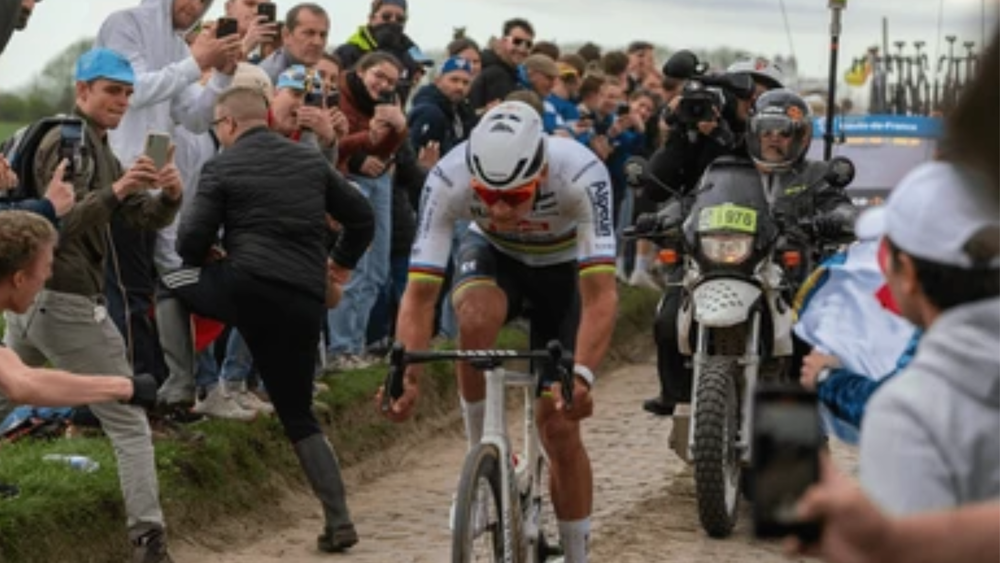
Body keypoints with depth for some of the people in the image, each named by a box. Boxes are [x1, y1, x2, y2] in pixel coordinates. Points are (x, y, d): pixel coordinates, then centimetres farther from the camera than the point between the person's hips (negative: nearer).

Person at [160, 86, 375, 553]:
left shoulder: (222, 167, 2)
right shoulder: (312, 160, 14)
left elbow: (191, 243, -3)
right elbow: (362, 218, 17)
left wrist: (208, 256, 19)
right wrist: (339, 266, 31)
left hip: (247, 287, -4)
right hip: (305, 303, 4)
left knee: (172, 285, 24)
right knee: (298, 414, 14)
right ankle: (338, 522, 6)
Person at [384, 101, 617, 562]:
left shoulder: (582, 175, -39)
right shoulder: (448, 179, -35)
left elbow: (600, 295, -43)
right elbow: (420, 294, -34)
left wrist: (581, 375, -58)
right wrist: (406, 375, -49)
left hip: (564, 267, -1)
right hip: (493, 254, 1)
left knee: (559, 427, -6)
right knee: (476, 317, -37)